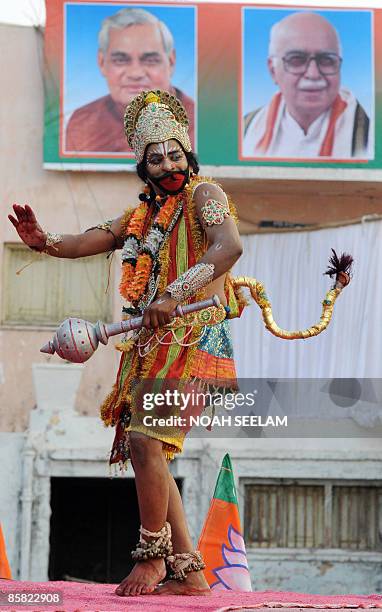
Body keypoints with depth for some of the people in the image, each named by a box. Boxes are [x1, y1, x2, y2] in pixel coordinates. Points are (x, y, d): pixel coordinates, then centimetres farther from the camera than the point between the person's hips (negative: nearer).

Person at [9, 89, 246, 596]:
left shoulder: (203, 195, -3)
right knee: (142, 449, 4)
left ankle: (152, 555, -7)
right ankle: (188, 571, 7)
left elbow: (229, 247, -21)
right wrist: (45, 242, -4)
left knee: (146, 439, -19)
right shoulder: (145, 213, 21)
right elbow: (95, 239, 17)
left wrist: (174, 295, -30)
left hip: (193, 336, -9)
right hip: (154, 344, 9)